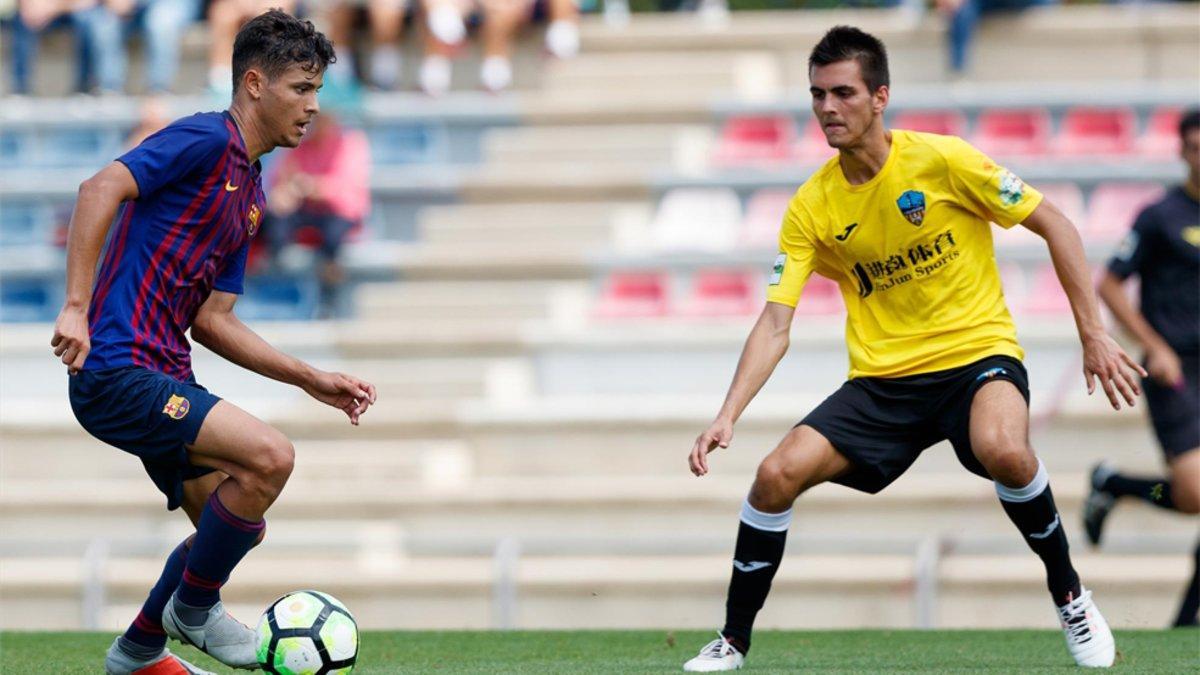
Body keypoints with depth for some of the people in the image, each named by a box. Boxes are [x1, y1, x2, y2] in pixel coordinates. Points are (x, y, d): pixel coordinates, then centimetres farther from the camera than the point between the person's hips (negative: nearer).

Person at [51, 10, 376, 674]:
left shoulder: (249, 194, 19)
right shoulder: (205, 140, -10)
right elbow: (101, 188, -23)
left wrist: (313, 380, 14)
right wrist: (76, 307, -30)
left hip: (165, 376, 10)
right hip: (117, 371, -10)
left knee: (235, 526, 15)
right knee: (268, 456, -22)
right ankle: (193, 608, -3)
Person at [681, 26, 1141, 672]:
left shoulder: (942, 160, -11)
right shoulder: (810, 207, -2)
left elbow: (1054, 226, -4)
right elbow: (775, 325, -4)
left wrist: (1094, 335, -6)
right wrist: (727, 416, -19)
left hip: (976, 353, -4)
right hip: (882, 378, 4)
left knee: (1002, 450, -37)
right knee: (777, 474, -17)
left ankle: (1068, 592, -10)